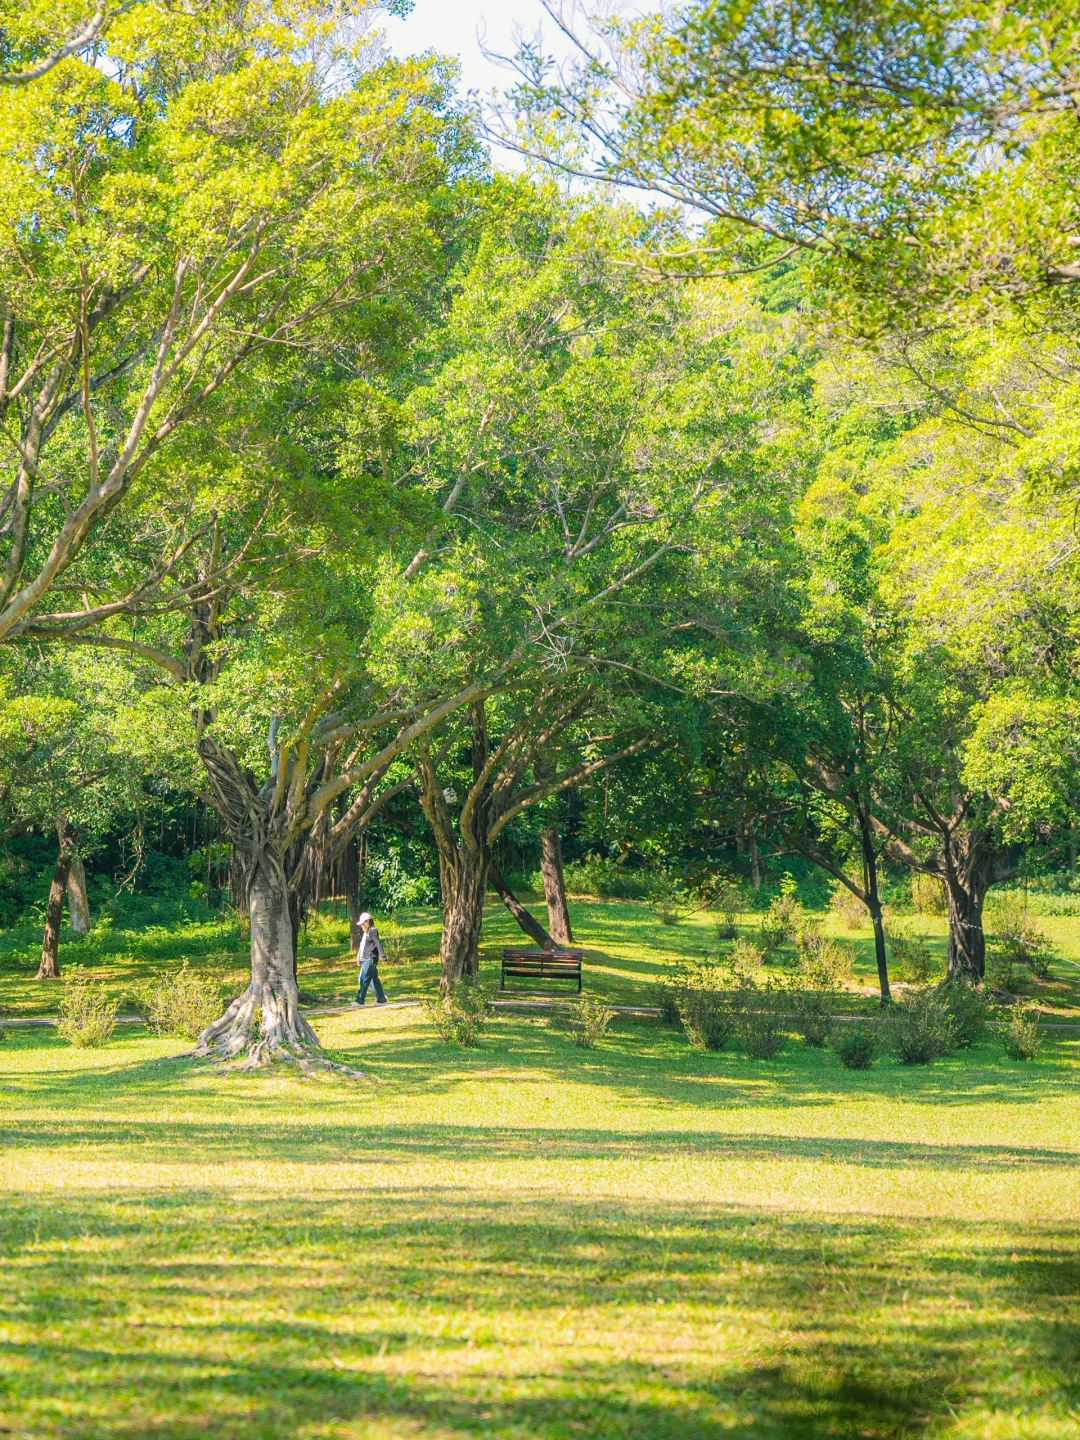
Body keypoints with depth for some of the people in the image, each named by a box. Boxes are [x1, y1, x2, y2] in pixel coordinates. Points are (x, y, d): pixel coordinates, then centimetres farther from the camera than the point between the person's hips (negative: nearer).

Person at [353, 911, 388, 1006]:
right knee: (374, 980, 11)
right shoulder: (365, 933, 19)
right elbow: (361, 946, 25)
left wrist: (382, 956, -28)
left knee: (364, 979, -10)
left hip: (371, 960, -10)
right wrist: (359, 958, 26)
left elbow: (378, 943, -19)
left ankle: (360, 1000, -9)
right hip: (365, 960, 10)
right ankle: (381, 999, 14)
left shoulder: (373, 931, -9)